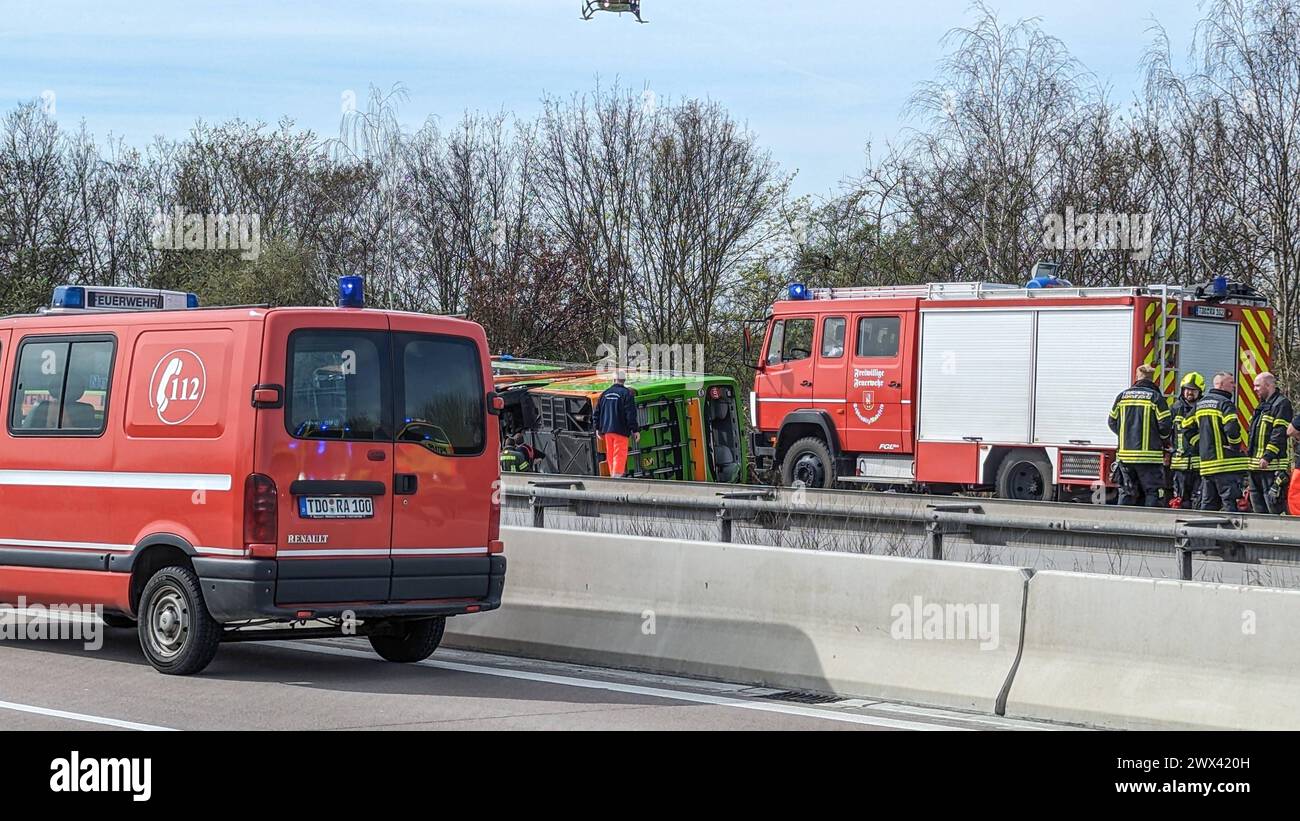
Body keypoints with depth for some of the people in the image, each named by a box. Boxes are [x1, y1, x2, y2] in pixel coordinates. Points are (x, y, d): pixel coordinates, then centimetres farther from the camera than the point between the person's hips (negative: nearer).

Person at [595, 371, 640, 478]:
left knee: (610, 455, 13)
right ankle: (617, 475, -19)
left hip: (607, 430, 5)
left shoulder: (605, 393, 11)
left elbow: (597, 412, 14)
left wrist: (598, 429, 22)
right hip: (620, 430, -5)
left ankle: (613, 475, 19)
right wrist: (635, 430, -9)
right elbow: (631, 414, -12)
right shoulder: (627, 393, -7)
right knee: (620, 454, -7)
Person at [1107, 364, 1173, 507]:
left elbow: (1112, 422, 10)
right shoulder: (1156, 397, -6)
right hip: (1149, 455, -4)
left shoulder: (1122, 396, 7)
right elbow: (1166, 425, -8)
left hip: (1125, 454, 4)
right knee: (1153, 492, 0)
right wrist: (1163, 439, 12)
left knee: (1126, 492, 12)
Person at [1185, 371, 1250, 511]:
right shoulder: (1225, 403, -10)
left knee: (1208, 504, 13)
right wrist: (1237, 446, -8)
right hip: (1227, 462, -8)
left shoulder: (1200, 404, 15)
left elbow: (1187, 426, 19)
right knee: (1231, 503, -8)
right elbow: (1232, 427, -24)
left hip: (1206, 463, 8)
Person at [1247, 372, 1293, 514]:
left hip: (1272, 465, -10)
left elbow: (1280, 433, -19)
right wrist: (1251, 455, 21)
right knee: (1258, 506, 12)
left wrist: (1268, 456, -24)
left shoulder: (1281, 404, -10)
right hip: (1256, 465, 10)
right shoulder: (1263, 405, 21)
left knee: (1273, 504, -13)